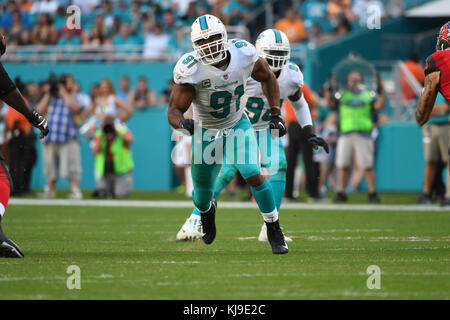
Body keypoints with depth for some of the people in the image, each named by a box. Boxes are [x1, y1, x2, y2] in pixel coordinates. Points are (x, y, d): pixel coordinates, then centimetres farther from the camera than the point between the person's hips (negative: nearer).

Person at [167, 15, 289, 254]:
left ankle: (274, 231, -1)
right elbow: (174, 110, -25)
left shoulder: (243, 54, -21)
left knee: (253, 174, -20)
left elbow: (267, 78, 0)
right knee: (203, 192, 12)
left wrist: (275, 114, -4)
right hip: (206, 131, -1)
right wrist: (182, 123, -48)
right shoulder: (190, 70, -30)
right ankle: (206, 212, 52)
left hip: (237, 124, 1)